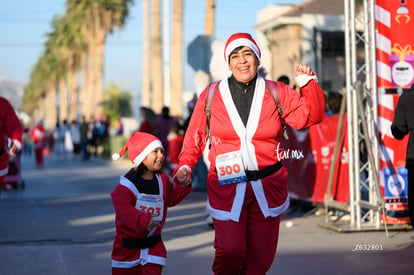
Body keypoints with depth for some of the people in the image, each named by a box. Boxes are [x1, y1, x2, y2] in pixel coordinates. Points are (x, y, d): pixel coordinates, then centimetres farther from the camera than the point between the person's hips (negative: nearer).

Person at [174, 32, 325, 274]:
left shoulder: (278, 93, 4)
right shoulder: (211, 96, 3)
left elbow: (311, 116, -2)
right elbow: (195, 136, 9)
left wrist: (308, 82, -13)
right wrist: (185, 165, -2)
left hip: (267, 187, 2)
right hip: (227, 188, -2)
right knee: (230, 252, -12)